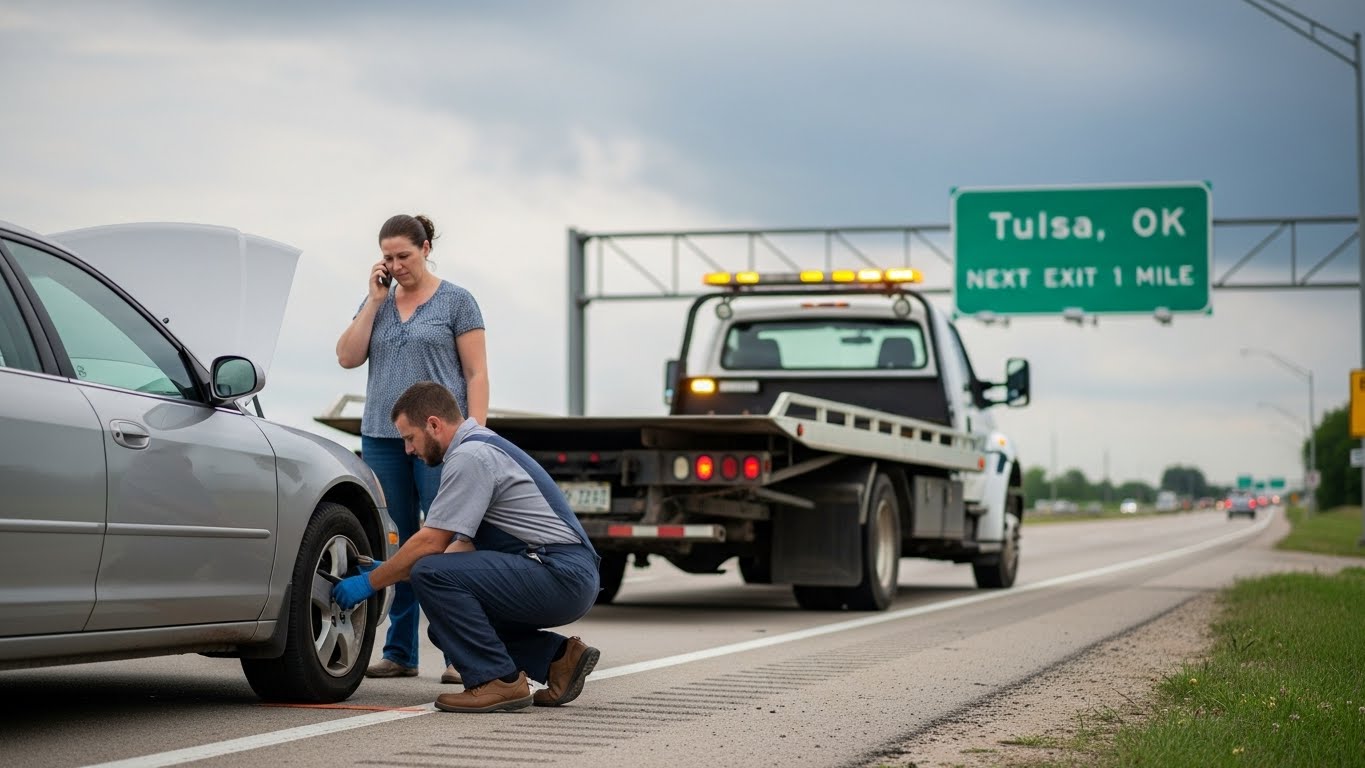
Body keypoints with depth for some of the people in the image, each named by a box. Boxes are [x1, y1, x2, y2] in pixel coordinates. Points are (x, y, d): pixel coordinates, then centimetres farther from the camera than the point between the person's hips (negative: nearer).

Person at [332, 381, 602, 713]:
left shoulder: (470, 456, -12)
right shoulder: (481, 447, 20)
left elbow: (431, 542, -14)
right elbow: (466, 544, 24)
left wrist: (370, 583, -2)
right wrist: (393, 572, 22)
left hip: (560, 575, -10)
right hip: (568, 577, 10)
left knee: (432, 574, -19)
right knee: (446, 627, 14)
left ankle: (497, 680, -14)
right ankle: (558, 657, 10)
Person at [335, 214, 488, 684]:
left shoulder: (456, 302, 2)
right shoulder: (377, 302, 14)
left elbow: (476, 374, -1)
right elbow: (347, 357, 3)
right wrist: (375, 299, -1)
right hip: (381, 437, 4)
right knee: (395, 548, 5)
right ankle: (400, 653, 10)